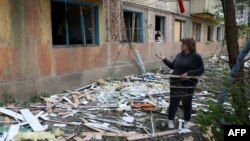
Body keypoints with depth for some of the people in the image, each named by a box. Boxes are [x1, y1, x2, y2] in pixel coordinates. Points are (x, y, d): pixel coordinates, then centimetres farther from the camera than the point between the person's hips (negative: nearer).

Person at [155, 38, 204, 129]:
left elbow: (201, 70, -12)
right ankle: (170, 120, 23)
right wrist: (163, 59, 10)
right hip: (175, 83, 4)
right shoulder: (179, 55, 7)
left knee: (187, 103, 10)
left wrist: (188, 73, -22)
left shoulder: (196, 56, -8)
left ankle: (187, 121, 29)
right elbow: (172, 66, 15)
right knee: (173, 102, 8)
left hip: (188, 84, -3)